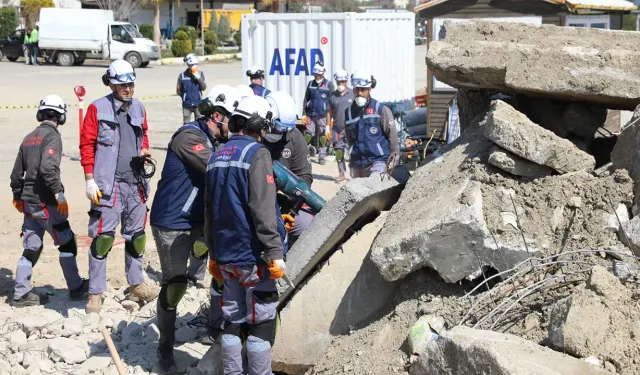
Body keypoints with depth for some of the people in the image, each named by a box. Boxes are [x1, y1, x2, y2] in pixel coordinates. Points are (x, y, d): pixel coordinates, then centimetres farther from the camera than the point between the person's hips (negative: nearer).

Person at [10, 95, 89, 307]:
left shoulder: (29, 138, 13)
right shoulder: (52, 136, -11)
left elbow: (17, 172, 19)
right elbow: (48, 167, -25)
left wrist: (17, 196, 30)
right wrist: (59, 193, -24)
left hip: (29, 202, 8)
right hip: (46, 203, -8)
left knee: (32, 248, 11)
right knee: (66, 243, 5)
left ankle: (21, 294, 12)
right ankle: (76, 288, 13)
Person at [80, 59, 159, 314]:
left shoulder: (138, 109, 11)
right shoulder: (98, 109, -5)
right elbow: (87, 145, -6)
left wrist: (143, 151, 2)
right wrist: (90, 180, -10)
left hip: (135, 183, 6)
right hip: (107, 184, -6)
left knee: (136, 234, 15)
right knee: (102, 237, -6)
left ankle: (136, 283, 30)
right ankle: (95, 293, 1)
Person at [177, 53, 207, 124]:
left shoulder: (200, 74, 0)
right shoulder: (182, 76, -4)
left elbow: (204, 88, -6)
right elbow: (178, 91, 4)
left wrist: (198, 78, -17)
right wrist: (185, 97, -3)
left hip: (198, 104, 1)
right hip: (186, 105, -1)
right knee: (186, 124, 4)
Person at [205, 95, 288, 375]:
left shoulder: (217, 156, 12)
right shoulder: (257, 154, -12)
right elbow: (262, 209, -20)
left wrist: (214, 253, 23)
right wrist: (275, 252, -19)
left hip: (226, 256, 7)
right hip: (253, 256, -7)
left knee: (233, 320, 14)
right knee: (261, 320, 1)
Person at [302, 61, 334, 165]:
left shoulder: (329, 85, 0)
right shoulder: (311, 84, 11)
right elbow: (306, 99, 16)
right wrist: (304, 113, 10)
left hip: (323, 116, -2)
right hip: (311, 114, 2)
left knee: (323, 136, 2)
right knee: (308, 135, -2)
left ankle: (321, 156, 9)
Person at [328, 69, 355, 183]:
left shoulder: (352, 94, 3)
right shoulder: (333, 96, 9)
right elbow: (330, 112, 11)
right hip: (337, 129, 3)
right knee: (338, 151, 3)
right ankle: (341, 173, 12)